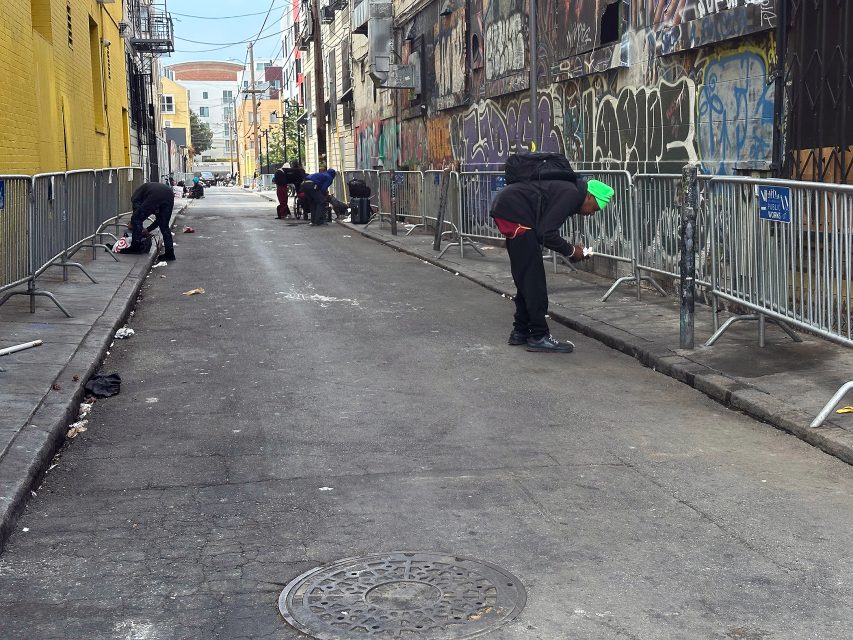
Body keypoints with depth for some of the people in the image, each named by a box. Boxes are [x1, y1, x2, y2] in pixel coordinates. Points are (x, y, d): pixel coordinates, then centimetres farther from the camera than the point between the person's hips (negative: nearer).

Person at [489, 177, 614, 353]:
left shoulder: (566, 189, 17)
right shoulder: (571, 194, -14)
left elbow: (546, 231, 20)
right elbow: (546, 233, -19)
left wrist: (571, 249, 10)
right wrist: (571, 251, -4)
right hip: (513, 210, -11)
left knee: (525, 277, 16)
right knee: (533, 277, -7)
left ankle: (521, 331, 22)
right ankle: (538, 336, -3)